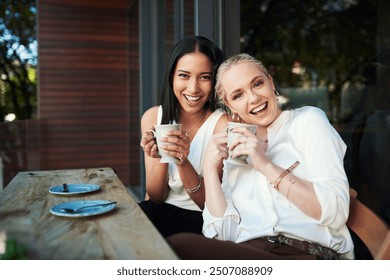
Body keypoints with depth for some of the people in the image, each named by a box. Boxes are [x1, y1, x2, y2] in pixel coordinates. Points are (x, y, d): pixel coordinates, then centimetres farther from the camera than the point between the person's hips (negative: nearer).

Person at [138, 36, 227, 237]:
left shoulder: (223, 124, -15)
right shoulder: (152, 117, -4)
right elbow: (155, 197, -2)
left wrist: (183, 162, -30)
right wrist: (160, 157, -22)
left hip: (200, 220, -4)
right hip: (159, 211, 4)